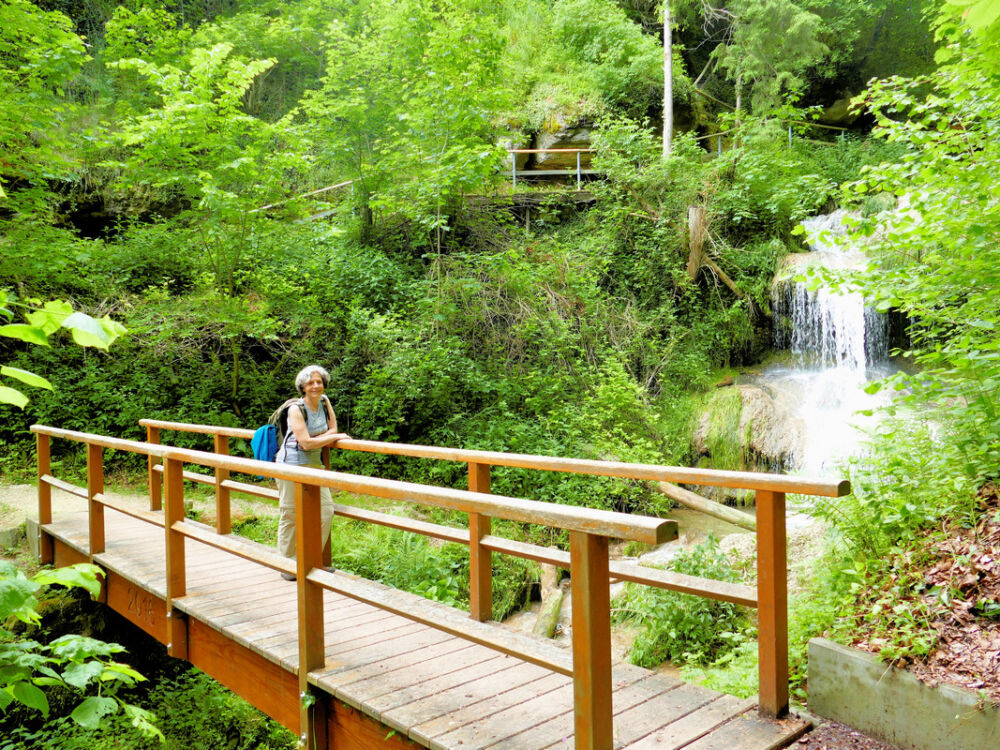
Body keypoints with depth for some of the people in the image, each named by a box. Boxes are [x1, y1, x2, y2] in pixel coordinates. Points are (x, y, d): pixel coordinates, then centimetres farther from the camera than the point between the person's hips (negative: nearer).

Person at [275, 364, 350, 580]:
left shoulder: (324, 401, 3)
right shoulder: (296, 409, -15)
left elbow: (333, 429, 6)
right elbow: (306, 443, -20)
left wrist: (316, 439, -12)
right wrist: (335, 437, -11)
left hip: (315, 462, 6)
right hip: (292, 463, -6)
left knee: (326, 510, 3)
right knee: (290, 514, 0)